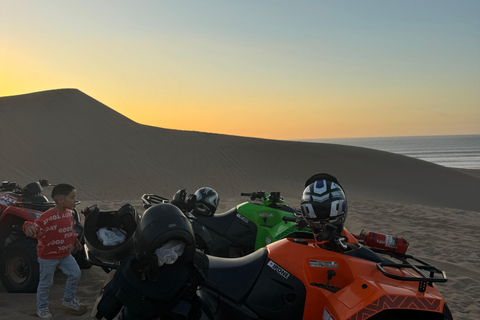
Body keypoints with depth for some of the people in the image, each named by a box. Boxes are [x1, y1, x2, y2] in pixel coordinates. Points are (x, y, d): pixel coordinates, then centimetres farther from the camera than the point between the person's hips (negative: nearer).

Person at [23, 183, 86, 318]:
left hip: (65, 254, 7)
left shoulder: (68, 213, -1)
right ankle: (41, 307, 30)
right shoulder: (48, 216, -27)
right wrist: (30, 227, -59)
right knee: (46, 282, 8)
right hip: (48, 256, -7)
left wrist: (75, 241, 22)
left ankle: (68, 300, 27)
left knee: (75, 274, 6)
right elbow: (37, 226, -37)